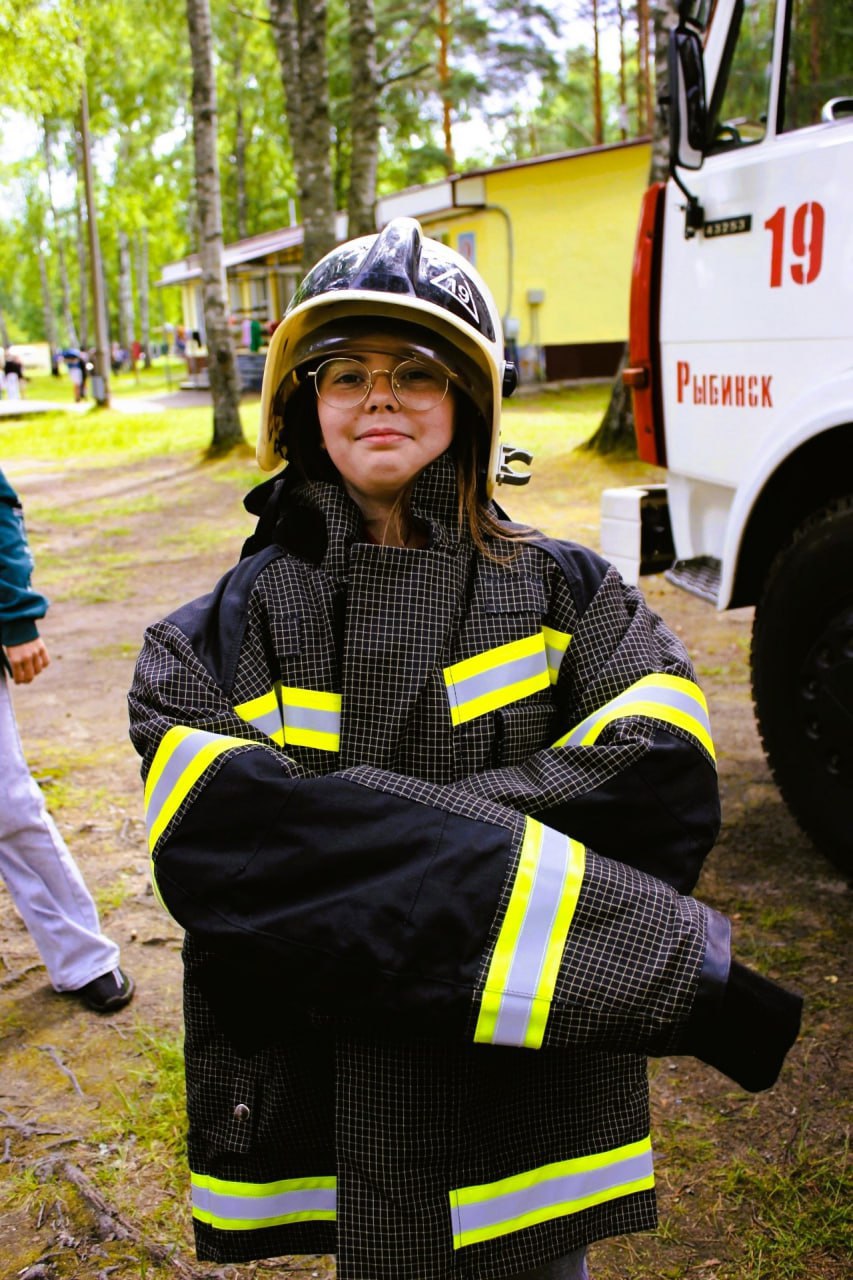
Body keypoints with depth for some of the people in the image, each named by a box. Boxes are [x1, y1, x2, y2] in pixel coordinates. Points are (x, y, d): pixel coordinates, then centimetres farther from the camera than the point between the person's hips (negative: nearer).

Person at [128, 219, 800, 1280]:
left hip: (532, 1108, 0)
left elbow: (661, 790, -17)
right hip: (335, 1119, 1)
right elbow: (231, 854, -20)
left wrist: (381, 852, -24)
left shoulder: (565, 594, -3)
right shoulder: (212, 646, -4)